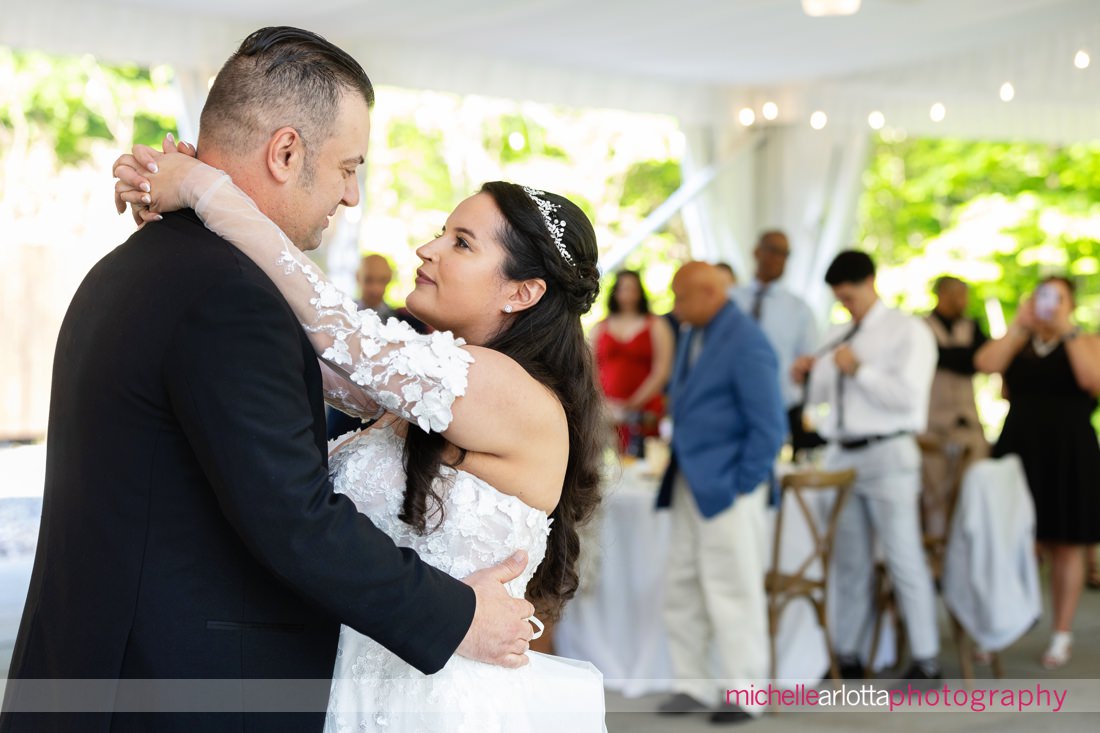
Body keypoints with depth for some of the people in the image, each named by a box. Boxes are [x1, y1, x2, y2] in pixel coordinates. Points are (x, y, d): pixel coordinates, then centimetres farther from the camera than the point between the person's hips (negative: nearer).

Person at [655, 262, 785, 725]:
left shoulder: (746, 345, -15)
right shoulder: (692, 336, 11)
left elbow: (769, 427, -16)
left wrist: (740, 486, -16)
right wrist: (679, 471, 13)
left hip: (727, 490, -9)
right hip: (691, 487, 9)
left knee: (732, 591, -1)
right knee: (681, 587, 11)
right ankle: (692, 688, 20)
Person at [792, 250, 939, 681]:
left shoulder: (907, 332, -4)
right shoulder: (836, 336, 16)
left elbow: (908, 395, -15)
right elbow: (819, 397, 22)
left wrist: (860, 370, -17)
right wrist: (806, 377, 2)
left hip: (887, 455, -6)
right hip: (841, 454, 6)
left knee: (904, 558, -4)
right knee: (850, 562, 11)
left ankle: (926, 661, 5)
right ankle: (846, 655, 20)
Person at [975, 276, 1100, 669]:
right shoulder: (1017, 342, 11)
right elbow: (985, 363, -9)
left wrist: (1066, 330, -16)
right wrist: (1021, 323, -10)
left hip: (1068, 455, -2)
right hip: (1017, 449, 2)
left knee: (1064, 545, 4)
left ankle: (1062, 635, 13)